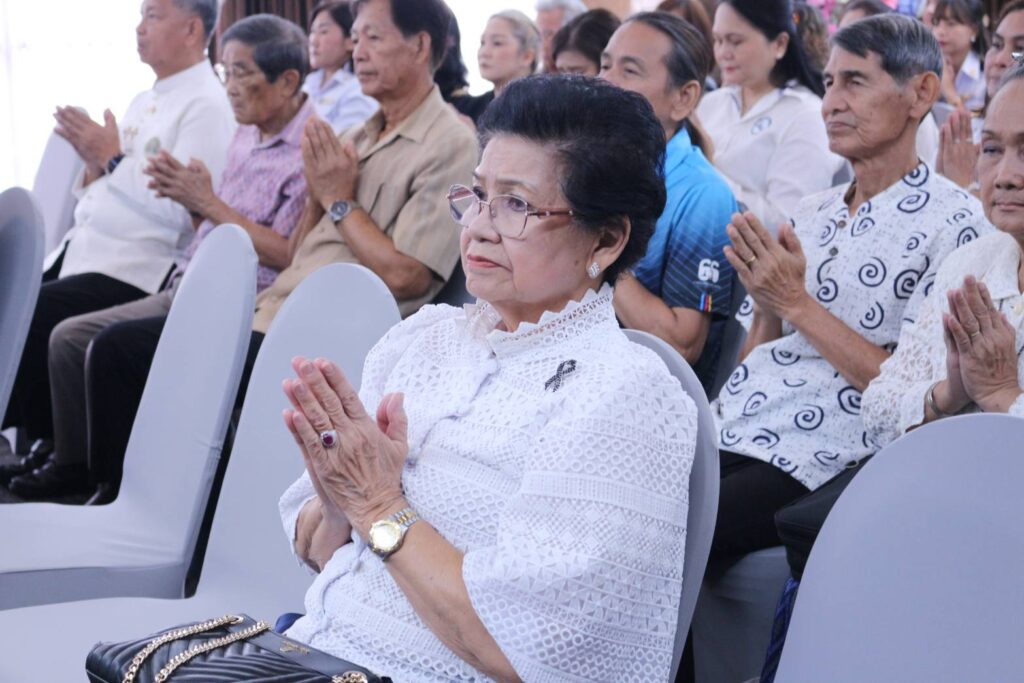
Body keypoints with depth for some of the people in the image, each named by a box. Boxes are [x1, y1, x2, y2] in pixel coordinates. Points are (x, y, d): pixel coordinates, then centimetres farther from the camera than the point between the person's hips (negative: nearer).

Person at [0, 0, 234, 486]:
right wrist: (92, 158, 1)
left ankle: (47, 446, -6)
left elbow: (179, 210, -20)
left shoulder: (207, 108, -9)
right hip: (83, 249, 9)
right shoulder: (144, 103, 20)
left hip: (133, 270, -9)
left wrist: (112, 158, -13)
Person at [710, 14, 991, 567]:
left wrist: (796, 303, -11)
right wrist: (765, 304, -1)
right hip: (725, 437, 7)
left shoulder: (952, 225, -3)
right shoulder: (813, 213, 19)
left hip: (807, 464, -6)